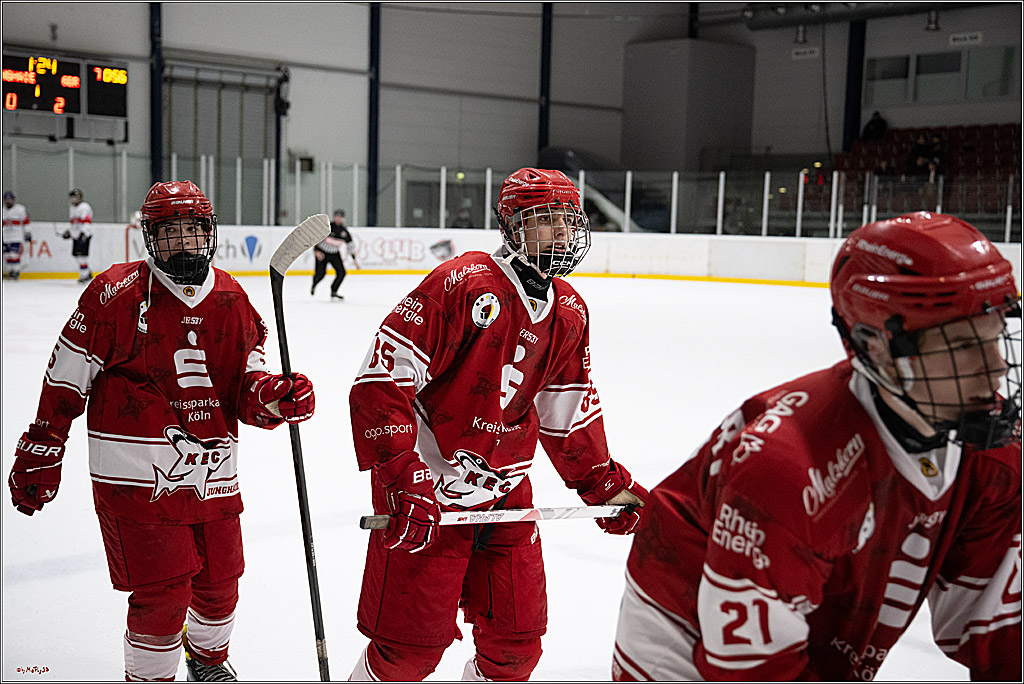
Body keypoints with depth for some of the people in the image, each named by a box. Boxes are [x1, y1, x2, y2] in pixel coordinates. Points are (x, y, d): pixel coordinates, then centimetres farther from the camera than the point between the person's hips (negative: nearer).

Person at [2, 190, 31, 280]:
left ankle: (16, 272, -7)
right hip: (5, 238, 5)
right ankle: (9, 271, 13)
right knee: (7, 255, 5)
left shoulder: (20, 209, -2)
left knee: (14, 255, -12)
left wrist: (27, 233, -3)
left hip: (17, 238, -5)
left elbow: (25, 222, -1)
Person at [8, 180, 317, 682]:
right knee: (163, 593, -7)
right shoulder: (118, 293, -9)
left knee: (219, 584, 16)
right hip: (137, 477, -5)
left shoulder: (231, 299, 6)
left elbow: (245, 388, 8)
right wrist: (41, 450, -2)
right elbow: (67, 377, -3)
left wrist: (272, 396, -14)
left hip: (212, 476, 5)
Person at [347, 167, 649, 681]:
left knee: (518, 638, 12)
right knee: (414, 642, -1)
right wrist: (402, 479, -28)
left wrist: (604, 484, 14)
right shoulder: (460, 283, -18)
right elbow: (382, 376, -22)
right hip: (427, 486, -6)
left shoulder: (570, 313, 5)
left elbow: (567, 411, 16)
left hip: (506, 495, 7)